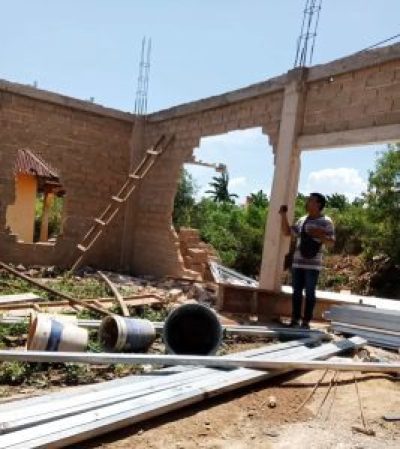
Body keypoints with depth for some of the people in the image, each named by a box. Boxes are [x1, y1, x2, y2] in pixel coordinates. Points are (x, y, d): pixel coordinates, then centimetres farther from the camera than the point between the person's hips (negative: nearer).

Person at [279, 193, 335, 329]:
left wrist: (320, 235, -21)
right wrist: (284, 216, 11)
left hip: (313, 265, -5)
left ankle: (306, 322, 6)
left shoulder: (326, 222, -1)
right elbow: (287, 232, 20)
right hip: (297, 263, 5)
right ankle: (295, 320, 13)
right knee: (296, 292, 6)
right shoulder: (302, 220, 14)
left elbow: (331, 243, -4)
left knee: (309, 293, 0)